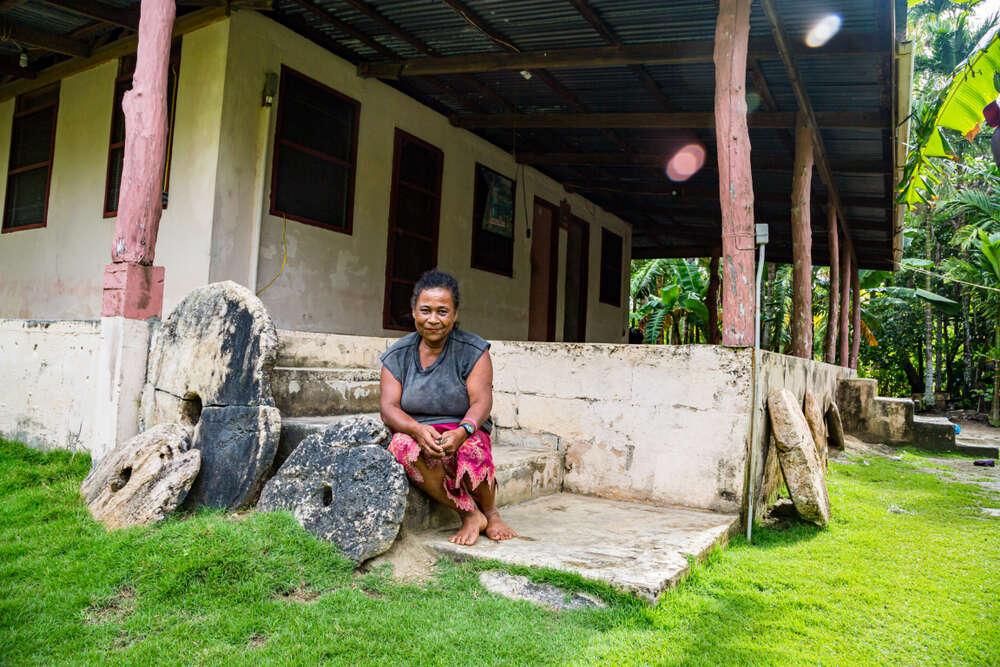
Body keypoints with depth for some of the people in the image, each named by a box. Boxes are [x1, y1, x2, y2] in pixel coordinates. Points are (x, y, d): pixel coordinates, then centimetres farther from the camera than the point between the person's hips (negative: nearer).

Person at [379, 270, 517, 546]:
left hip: (464, 432, -1)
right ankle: (469, 514, -16)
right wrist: (418, 430, -29)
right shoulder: (397, 356, 5)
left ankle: (491, 513, -1)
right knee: (404, 446, -35)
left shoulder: (473, 351, 0)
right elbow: (389, 408, -6)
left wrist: (462, 432, -34)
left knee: (472, 450, -36)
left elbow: (482, 402, -12)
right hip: (414, 432, 2)